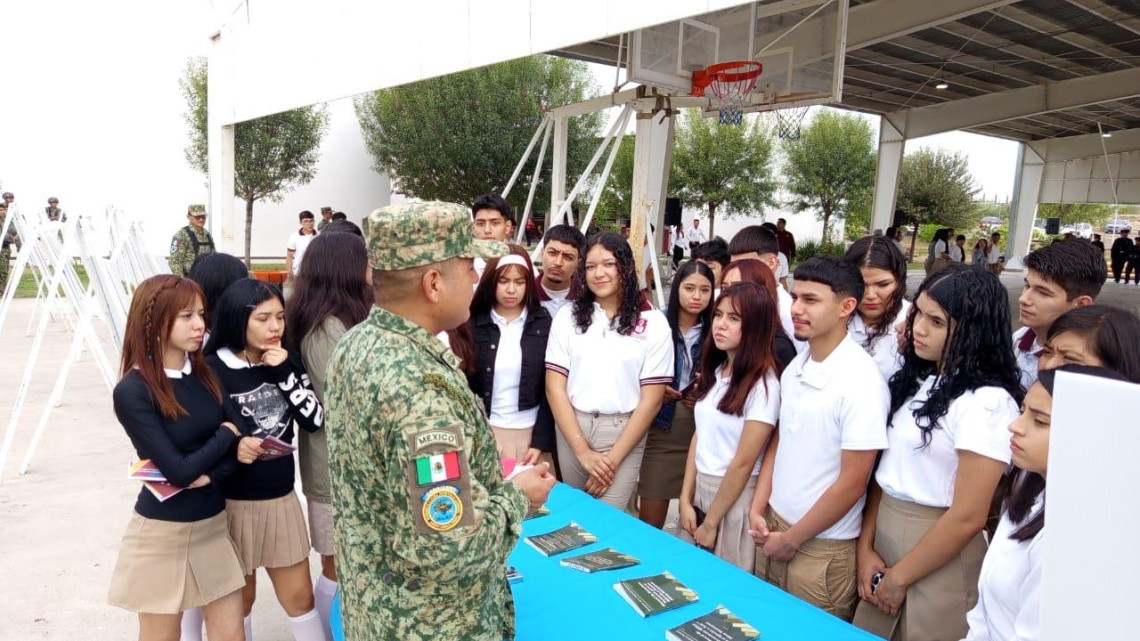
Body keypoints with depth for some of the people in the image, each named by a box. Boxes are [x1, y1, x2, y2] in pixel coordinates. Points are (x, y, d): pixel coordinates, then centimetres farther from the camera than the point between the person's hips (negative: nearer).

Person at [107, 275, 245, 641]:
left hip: (215, 525, 5)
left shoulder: (208, 374, 1)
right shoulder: (132, 392, -16)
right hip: (164, 532, -5)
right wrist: (224, 434, -7)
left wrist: (211, 474, -19)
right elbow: (178, 471, -20)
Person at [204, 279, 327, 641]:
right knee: (240, 596, 17)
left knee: (299, 595, 13)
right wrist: (231, 448, -30)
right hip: (233, 501, -3)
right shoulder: (213, 370, -13)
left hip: (282, 498, 3)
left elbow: (315, 421, -7)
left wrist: (285, 373, -16)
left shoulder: (287, 362, 1)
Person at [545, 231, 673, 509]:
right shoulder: (567, 317, 3)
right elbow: (555, 388, -1)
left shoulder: (653, 323, -3)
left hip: (624, 434, -2)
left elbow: (651, 399, -4)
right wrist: (583, 451, -9)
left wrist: (613, 459, -9)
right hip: (571, 429, 2)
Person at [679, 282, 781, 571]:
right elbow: (699, 437, 6)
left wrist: (711, 523, -10)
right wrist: (685, 499, 1)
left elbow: (743, 463, -16)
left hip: (735, 497, -6)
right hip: (699, 489, 6)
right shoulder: (713, 371, 4)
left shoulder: (764, 383, -17)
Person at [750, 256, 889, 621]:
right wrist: (758, 509, 3)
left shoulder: (861, 382, -18)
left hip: (822, 549, -6)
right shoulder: (794, 368, 1)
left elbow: (852, 483, -17)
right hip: (775, 527, 6)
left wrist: (792, 539, -10)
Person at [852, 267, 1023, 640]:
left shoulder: (988, 402, -18)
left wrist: (899, 578, -11)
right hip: (884, 538, 7)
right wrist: (866, 547, -1)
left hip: (940, 557, -7)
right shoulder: (916, 380, 5)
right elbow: (886, 468, 6)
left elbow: (967, 518, -19)